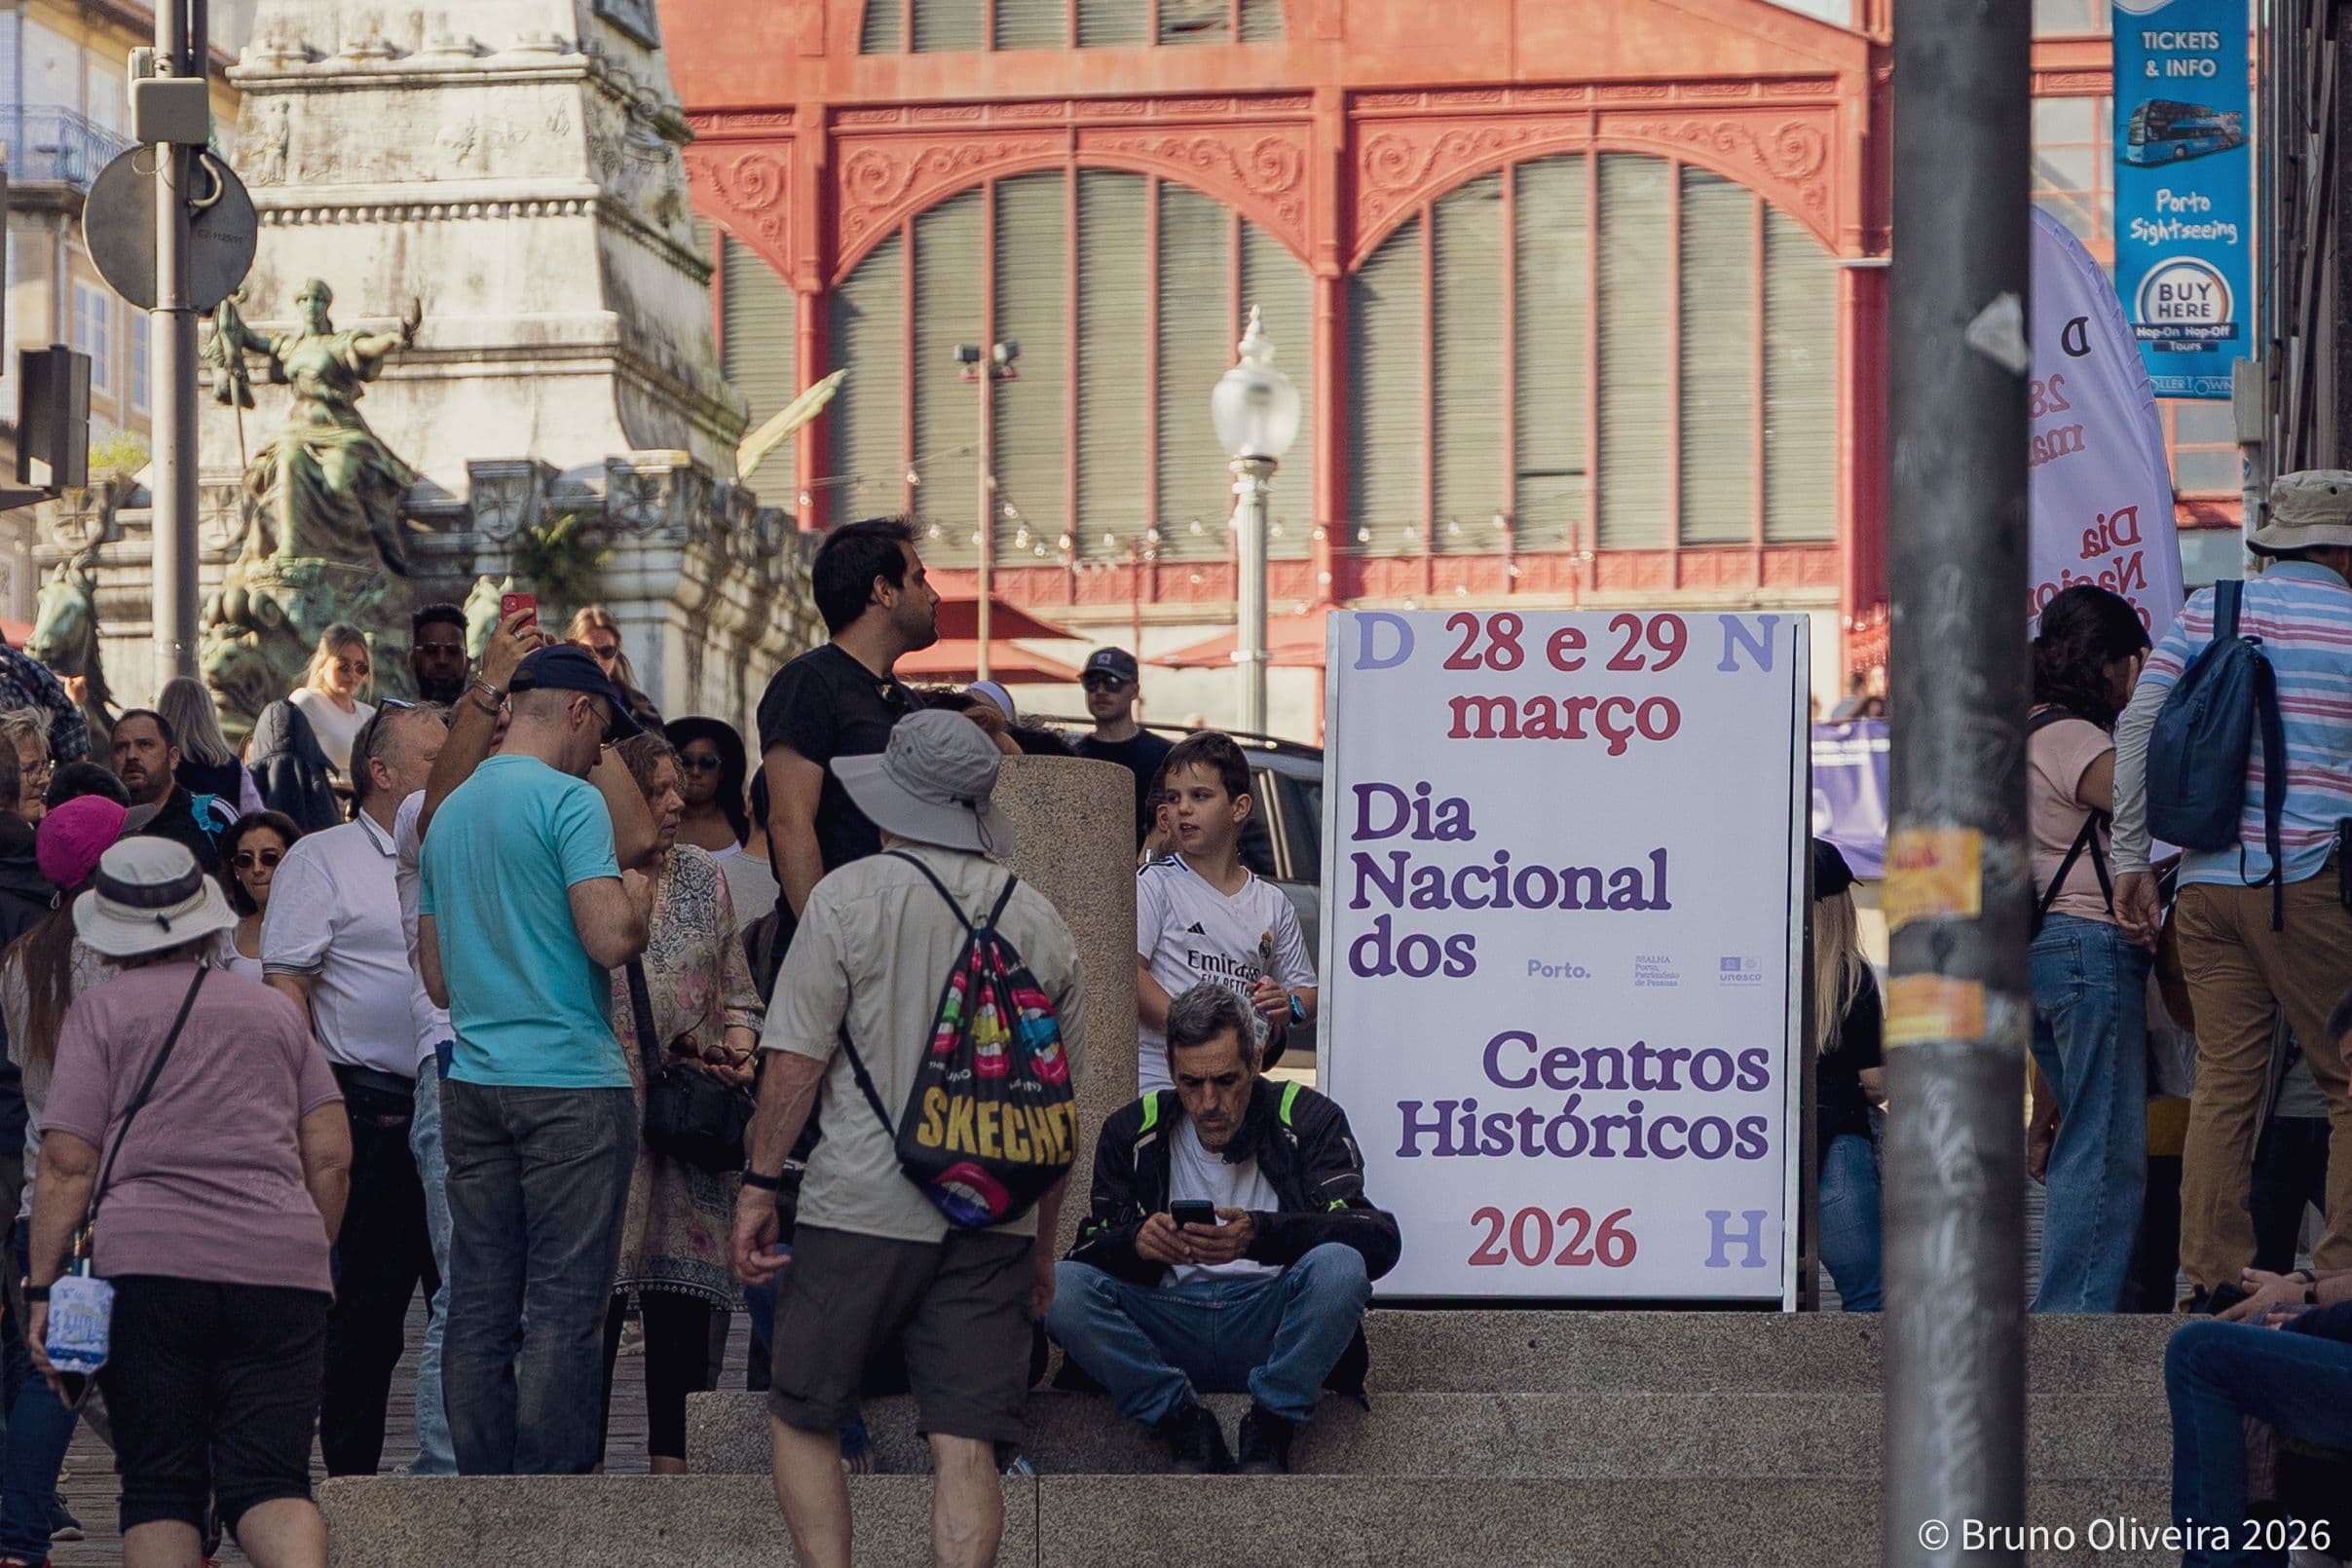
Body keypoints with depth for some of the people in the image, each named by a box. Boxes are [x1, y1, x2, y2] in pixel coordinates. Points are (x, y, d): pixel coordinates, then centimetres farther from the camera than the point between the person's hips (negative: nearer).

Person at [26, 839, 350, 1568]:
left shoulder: (103, 1010, 6)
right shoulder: (275, 1011, 17)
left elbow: (67, 1165, -1)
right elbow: (331, 1156, 13)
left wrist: (43, 1289, 1)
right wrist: (313, 1253, 25)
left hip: (148, 1263, -2)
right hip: (282, 1265, 2)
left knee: (159, 1487, 4)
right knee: (270, 1481, -3)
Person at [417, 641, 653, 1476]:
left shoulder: (448, 813, 15)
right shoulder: (571, 801, -9)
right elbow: (609, 939, -19)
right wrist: (640, 916, 2)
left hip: (474, 1084, 7)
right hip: (571, 1080, -7)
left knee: (480, 1310, 7)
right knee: (564, 1311, -5)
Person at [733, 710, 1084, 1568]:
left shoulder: (848, 898, -5)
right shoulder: (1040, 920, 8)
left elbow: (795, 1060, -9)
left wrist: (758, 1187, 0)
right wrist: (1042, 1242, 21)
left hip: (863, 1207, -3)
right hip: (994, 1223, 4)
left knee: (802, 1419, 9)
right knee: (966, 1444, 2)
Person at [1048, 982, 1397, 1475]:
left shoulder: (1307, 1119, 0)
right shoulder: (1132, 1131, 8)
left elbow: (1380, 1238, -14)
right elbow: (1089, 1250, 1)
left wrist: (1260, 1235, -32)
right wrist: (1137, 1243, -25)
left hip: (1270, 1324, -2)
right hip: (1169, 1326, 2)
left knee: (1338, 1265, -33)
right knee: (1058, 1285, -24)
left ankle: (1267, 1435, -16)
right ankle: (1187, 1431, -13)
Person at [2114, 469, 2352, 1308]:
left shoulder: (2205, 611, 10)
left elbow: (2137, 727, 5)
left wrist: (2131, 860, 8)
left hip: (2207, 878, 4)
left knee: (2223, 1083, 5)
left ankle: (2213, 1280, 0)